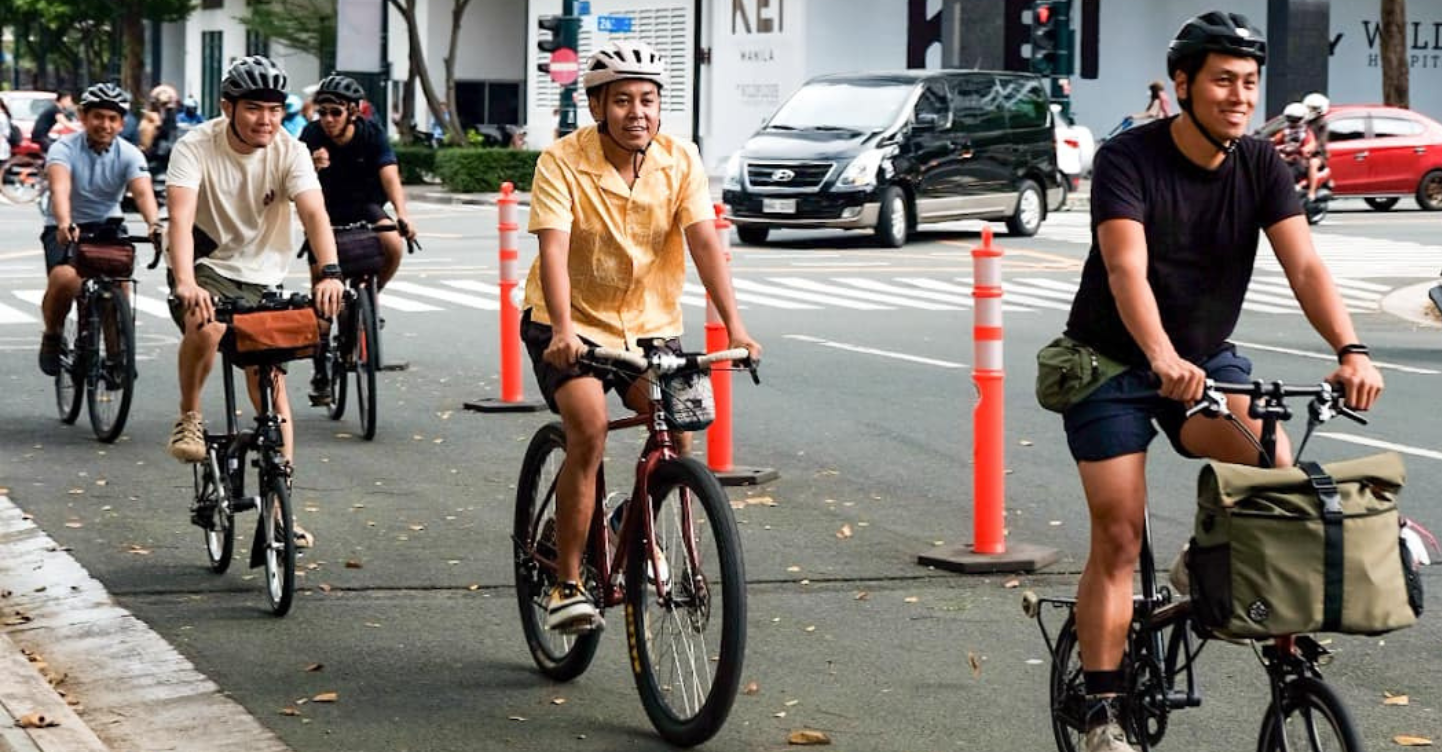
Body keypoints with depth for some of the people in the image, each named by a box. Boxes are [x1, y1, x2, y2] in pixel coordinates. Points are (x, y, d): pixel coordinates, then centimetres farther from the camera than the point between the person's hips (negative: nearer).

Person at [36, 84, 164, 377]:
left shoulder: (129, 154, -8)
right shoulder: (64, 148, -15)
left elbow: (143, 192, -25)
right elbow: (60, 187, -33)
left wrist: (154, 224, -46)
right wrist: (65, 224, -53)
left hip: (107, 225, 2)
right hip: (65, 228, -2)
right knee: (64, 280, -30)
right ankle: (52, 336, 1)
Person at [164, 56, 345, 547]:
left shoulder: (289, 151, -13)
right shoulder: (197, 147, -19)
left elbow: (313, 213, -25)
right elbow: (181, 217, -32)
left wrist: (329, 273, -43)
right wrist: (185, 284, -48)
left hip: (263, 277, 3)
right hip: (207, 267, -3)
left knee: (271, 382, -2)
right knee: (205, 327, -35)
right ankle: (189, 419, -9)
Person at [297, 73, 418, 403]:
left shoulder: (371, 134, -17)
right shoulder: (312, 136, -16)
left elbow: (390, 175, -29)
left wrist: (402, 214, -46)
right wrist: (312, 167, -46)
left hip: (364, 208, 0)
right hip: (326, 213, 0)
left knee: (394, 245, -32)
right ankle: (320, 374, 3)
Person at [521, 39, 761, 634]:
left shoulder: (680, 161, -8)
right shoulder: (562, 161, -17)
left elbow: (704, 243, -16)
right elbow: (554, 250, -26)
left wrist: (734, 326, -28)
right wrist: (563, 331, -41)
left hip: (650, 324, 3)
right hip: (572, 324, -3)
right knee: (589, 428, -24)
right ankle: (567, 584, -14)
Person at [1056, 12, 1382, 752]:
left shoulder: (1261, 166, -7)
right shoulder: (1127, 159, -20)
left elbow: (1305, 265, -19)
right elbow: (1127, 271, -33)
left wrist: (1350, 350, -36)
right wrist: (1163, 359, -50)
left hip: (1207, 357, 3)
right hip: (1112, 364, -3)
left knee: (1279, 467, -24)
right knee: (1118, 538, -6)